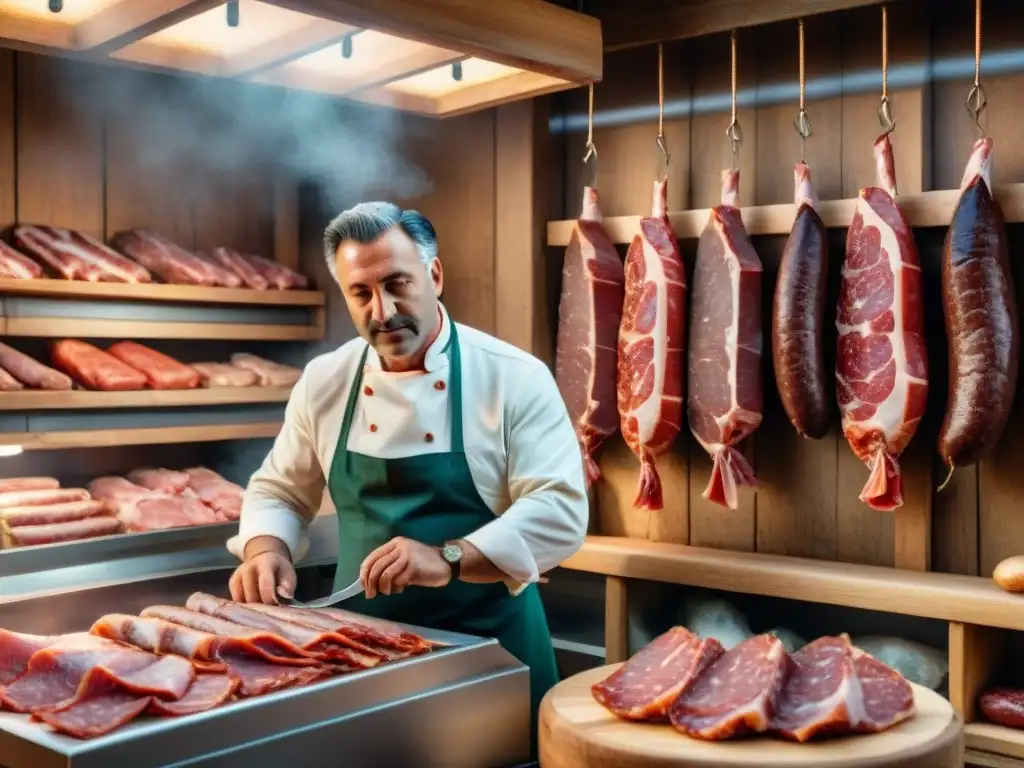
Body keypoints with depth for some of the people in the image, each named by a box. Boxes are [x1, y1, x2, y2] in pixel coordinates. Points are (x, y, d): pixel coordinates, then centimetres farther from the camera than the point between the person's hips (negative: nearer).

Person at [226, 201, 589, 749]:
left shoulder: (515, 377, -13)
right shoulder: (324, 381, 0)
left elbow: (560, 511, -19)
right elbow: (278, 492, 12)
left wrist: (449, 559, -30)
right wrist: (266, 548, -9)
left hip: (487, 641, -3)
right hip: (362, 641, 4)